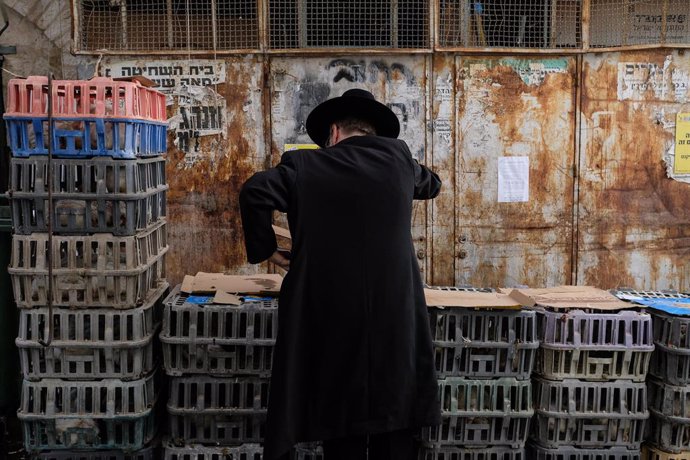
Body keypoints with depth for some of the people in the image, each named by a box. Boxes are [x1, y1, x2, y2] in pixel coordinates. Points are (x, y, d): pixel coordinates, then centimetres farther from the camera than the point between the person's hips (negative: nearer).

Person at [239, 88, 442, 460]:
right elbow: (431, 184, 29)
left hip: (332, 321, -1)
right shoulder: (396, 154, 9)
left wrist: (266, 250, 2)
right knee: (394, 429, 10)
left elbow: (255, 191, -11)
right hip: (395, 318, 1)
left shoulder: (304, 165, 3)